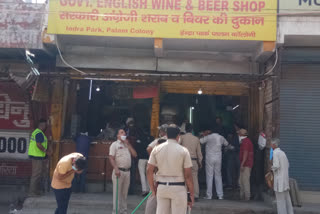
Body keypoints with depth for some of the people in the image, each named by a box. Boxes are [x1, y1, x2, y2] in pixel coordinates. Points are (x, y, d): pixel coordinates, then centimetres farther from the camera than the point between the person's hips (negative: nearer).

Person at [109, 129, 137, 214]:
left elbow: (134, 155, 8)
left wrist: (128, 144, 3)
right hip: (119, 171, -5)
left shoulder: (127, 145, 19)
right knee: (117, 192, -2)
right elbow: (111, 158, -8)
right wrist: (116, 169, -20)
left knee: (124, 193, 10)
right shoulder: (115, 144, 1)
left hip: (127, 171, 5)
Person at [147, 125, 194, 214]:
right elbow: (188, 175, -8)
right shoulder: (183, 151, -7)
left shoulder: (156, 149, 1)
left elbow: (149, 171, 1)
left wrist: (152, 188, 11)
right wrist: (192, 192, 1)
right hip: (178, 188, -3)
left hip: (161, 187, 3)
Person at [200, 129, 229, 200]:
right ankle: (220, 195, 9)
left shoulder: (209, 137, -8)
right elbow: (226, 144, 22)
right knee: (218, 176, 9)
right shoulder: (221, 137, 5)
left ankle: (209, 195, -1)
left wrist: (204, 135, 11)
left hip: (210, 158, -3)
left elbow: (200, 141, -1)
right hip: (218, 159, 4)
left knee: (209, 176, 0)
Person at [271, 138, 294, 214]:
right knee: (286, 197, 14)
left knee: (280, 198, -1)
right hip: (285, 177, 8)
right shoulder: (282, 152, 12)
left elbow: (276, 165, -21)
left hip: (279, 178, -8)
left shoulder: (275, 153, -13)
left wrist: (272, 167, -1)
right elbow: (287, 165, 16)